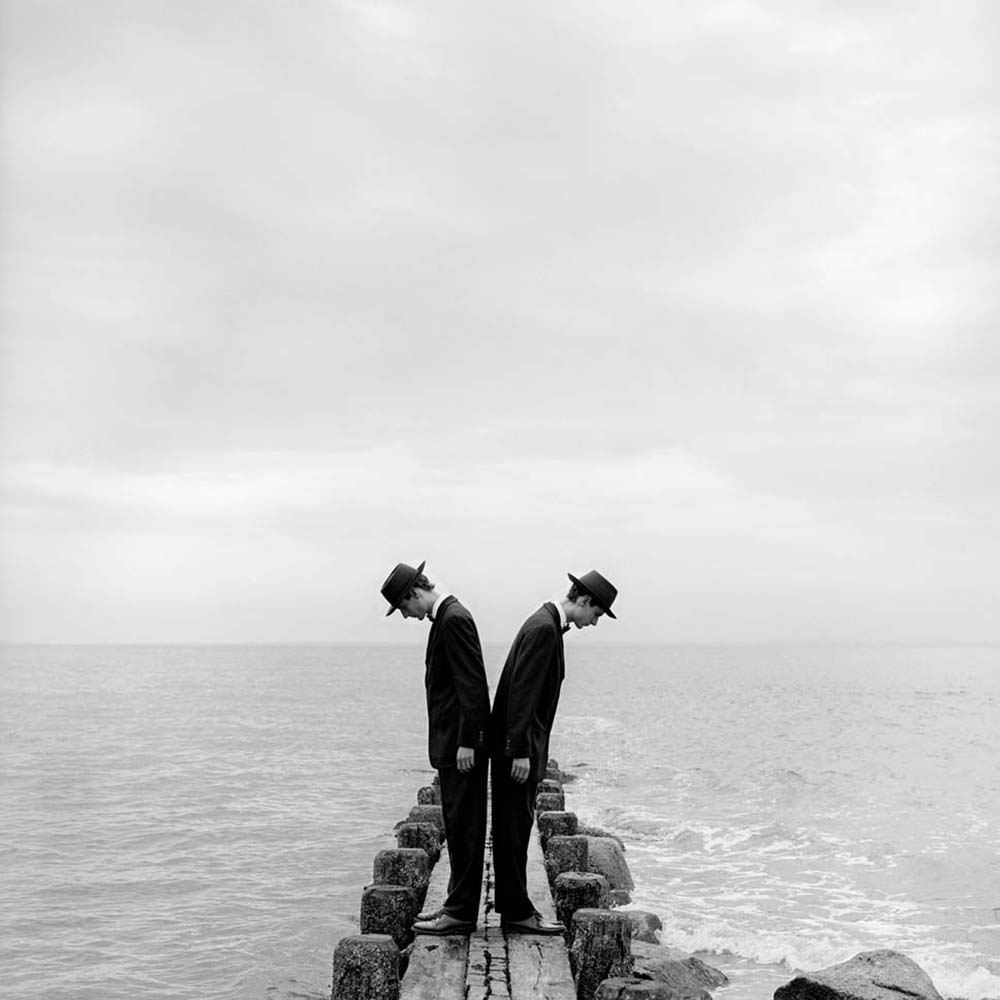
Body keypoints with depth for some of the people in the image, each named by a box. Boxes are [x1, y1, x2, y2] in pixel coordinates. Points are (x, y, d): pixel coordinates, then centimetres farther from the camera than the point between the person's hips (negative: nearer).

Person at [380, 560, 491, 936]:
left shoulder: (454, 619, -16)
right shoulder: (447, 617, 15)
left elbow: (471, 683, -21)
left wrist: (466, 743, -22)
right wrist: (461, 741, 19)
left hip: (462, 744, -10)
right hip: (453, 741, 10)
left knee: (464, 827, -4)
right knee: (459, 827, 14)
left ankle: (461, 914, 2)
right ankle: (458, 904, 22)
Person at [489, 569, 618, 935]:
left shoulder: (548, 624, 14)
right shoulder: (543, 628, -17)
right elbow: (521, 692, -23)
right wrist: (520, 751, -24)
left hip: (521, 743, 10)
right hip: (517, 744, -10)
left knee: (514, 826, 13)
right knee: (514, 826, -4)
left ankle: (513, 907, 20)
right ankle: (517, 912, 2)